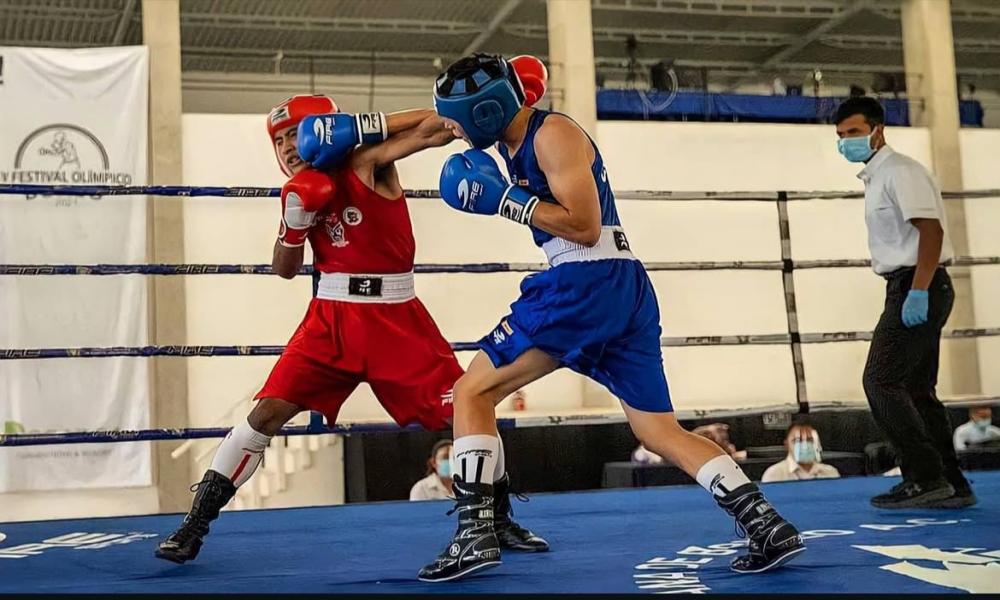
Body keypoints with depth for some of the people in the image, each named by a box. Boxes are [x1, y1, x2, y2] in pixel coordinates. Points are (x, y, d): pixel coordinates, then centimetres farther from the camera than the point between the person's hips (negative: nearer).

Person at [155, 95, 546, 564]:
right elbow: (285, 269, 9)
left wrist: (361, 126, -21)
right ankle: (195, 525, 5)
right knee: (266, 413, -4)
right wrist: (294, 223, -9)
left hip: (395, 316, -3)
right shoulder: (306, 191, 7)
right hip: (332, 316, 3)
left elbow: (437, 127, -17)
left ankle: (500, 520, 19)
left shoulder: (366, 163, -6)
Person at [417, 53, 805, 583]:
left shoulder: (553, 134, -8)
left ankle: (475, 535, -4)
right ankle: (769, 528, 4)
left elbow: (585, 226, -15)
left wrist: (503, 200, -12)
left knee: (472, 392, -1)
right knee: (662, 433, 10)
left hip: (588, 283, -10)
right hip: (623, 290, 10)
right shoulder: (517, 142, 19)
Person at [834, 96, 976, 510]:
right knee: (916, 388, 11)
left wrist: (918, 291, -27)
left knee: (880, 382, -12)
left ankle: (926, 479, -10)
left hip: (918, 288, -10)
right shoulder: (876, 177, 19)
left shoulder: (899, 171, -10)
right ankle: (951, 486, 14)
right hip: (910, 289, 10)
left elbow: (931, 229, -20)